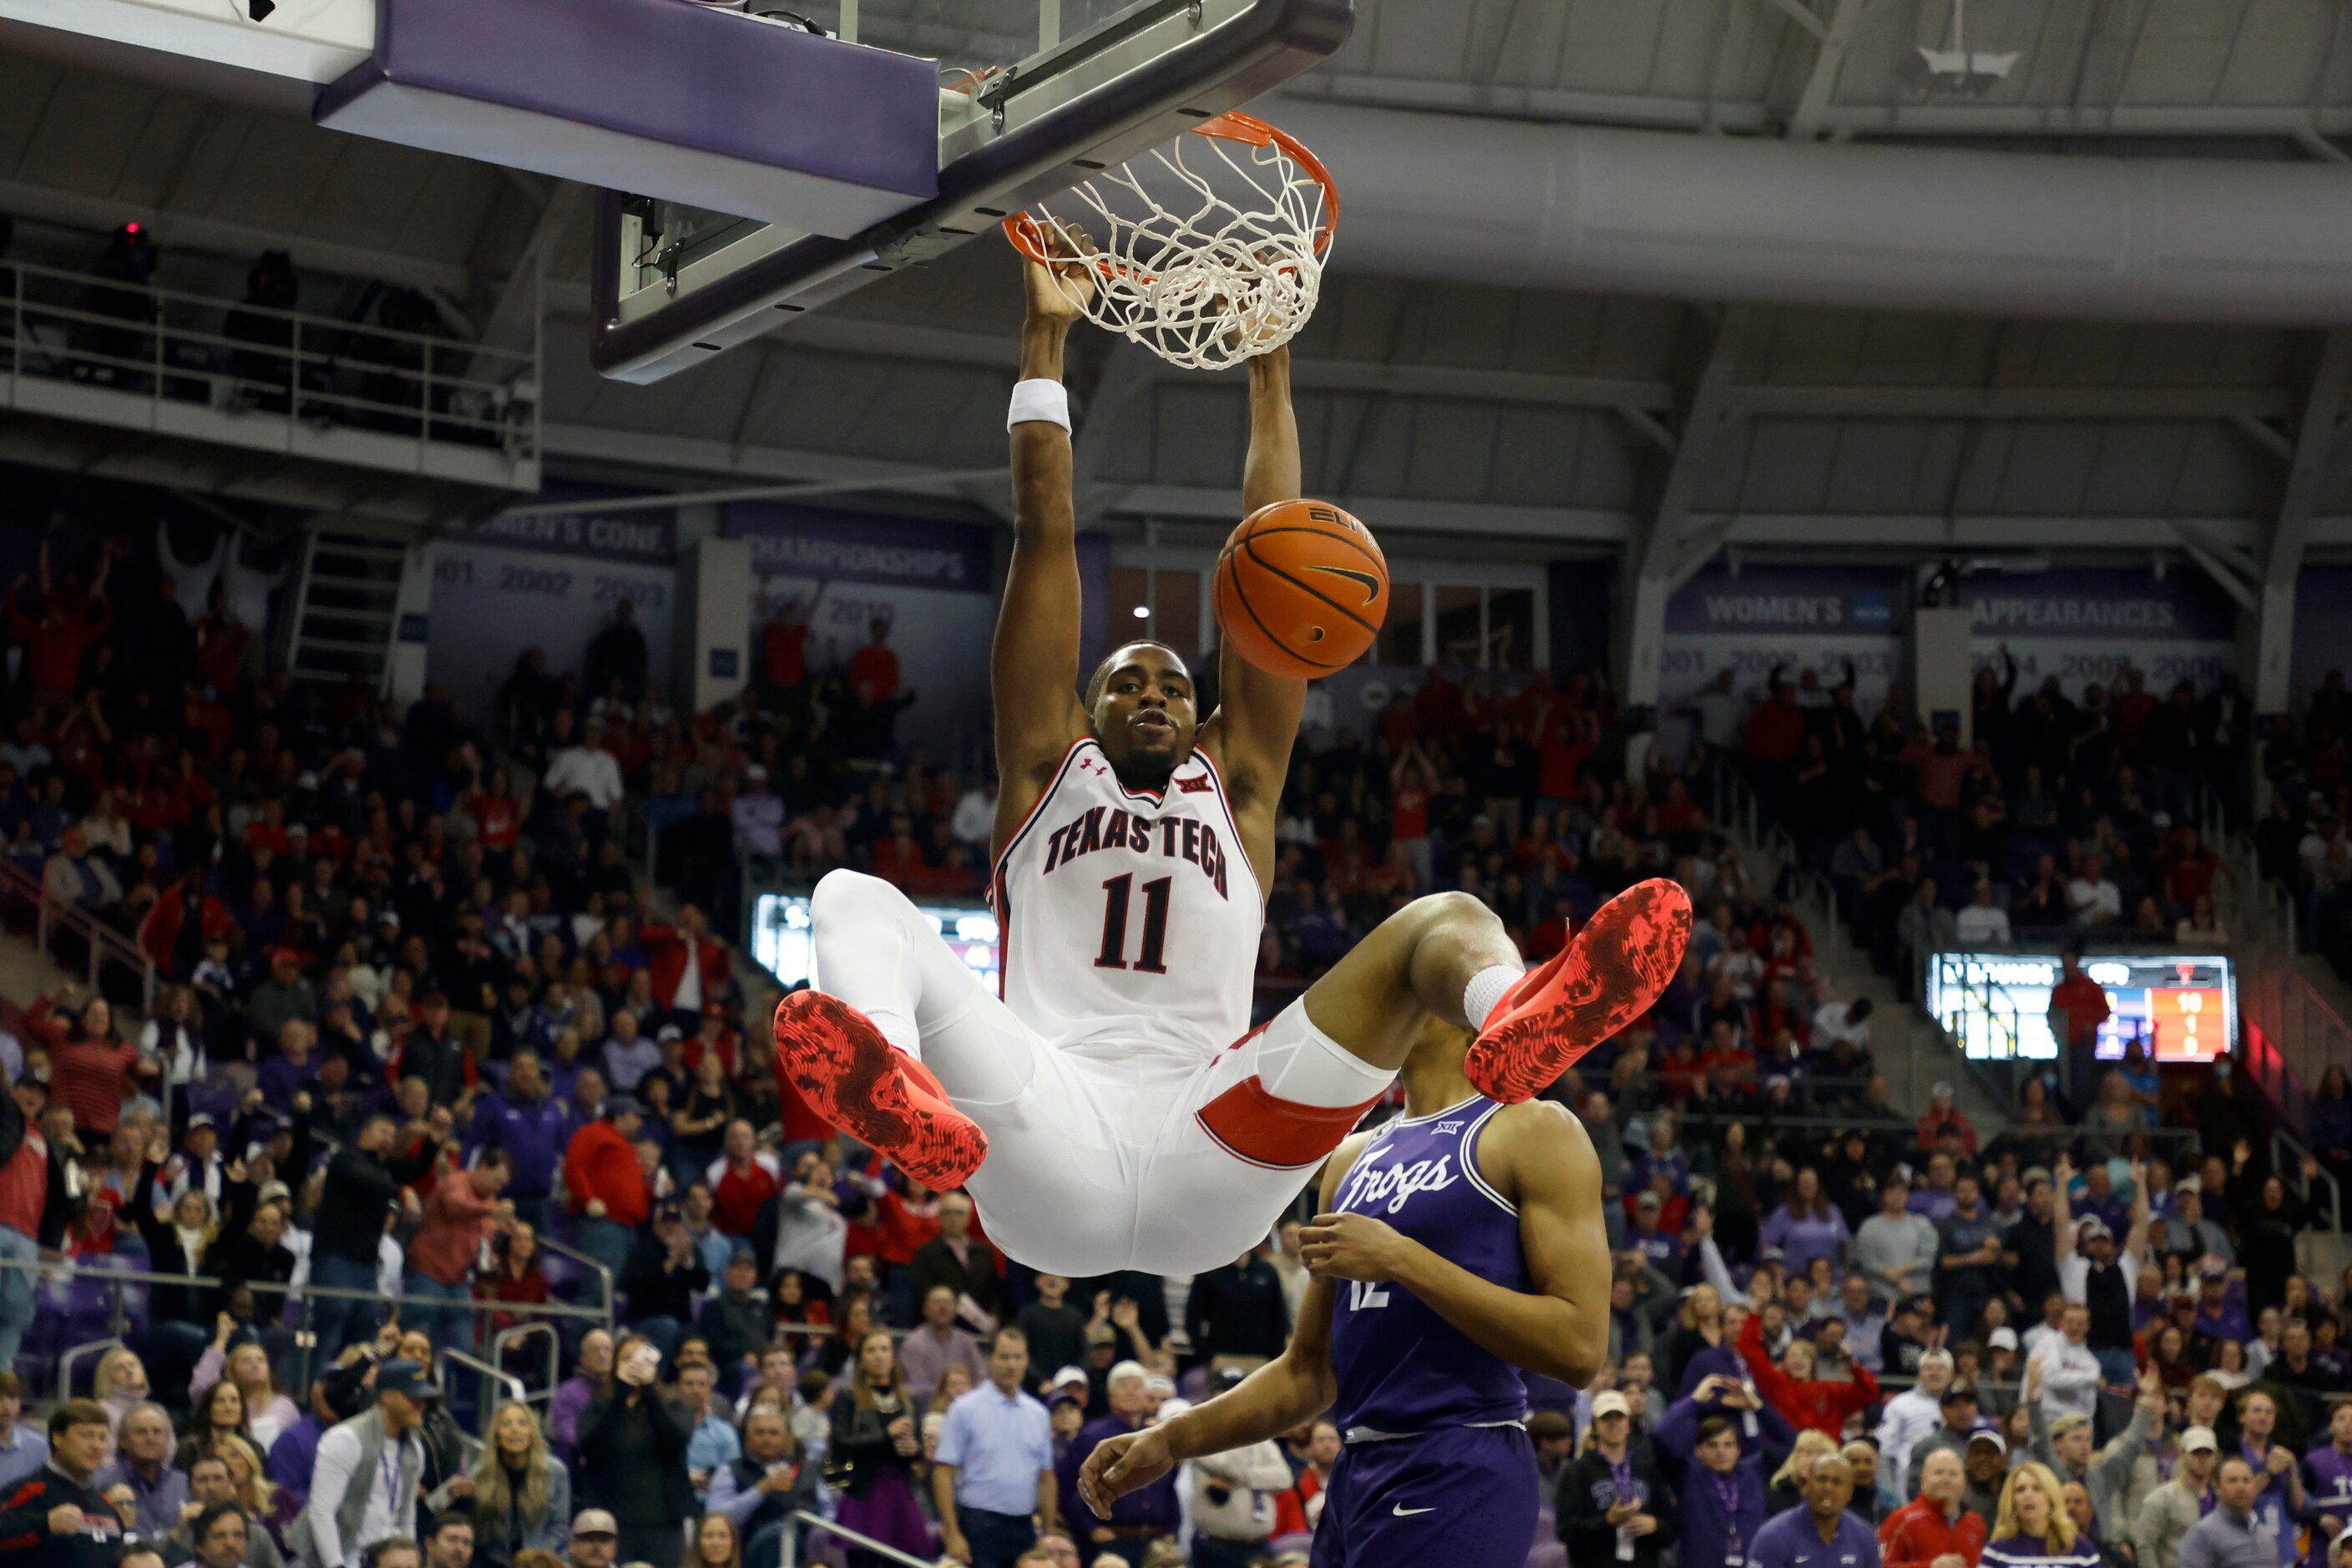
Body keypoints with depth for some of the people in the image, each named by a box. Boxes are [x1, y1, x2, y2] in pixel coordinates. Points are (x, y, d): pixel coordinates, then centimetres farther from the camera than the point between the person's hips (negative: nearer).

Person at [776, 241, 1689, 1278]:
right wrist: (1044, 340, 23)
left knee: (1444, 919, -12)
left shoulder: (1234, 787, 29)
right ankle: (884, 1082, -57)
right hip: (1046, 1154, -1)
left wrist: (1270, 368, 26)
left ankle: (1514, 1020, -54)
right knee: (856, 899, -18)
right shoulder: (1049, 772, 27)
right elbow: (1046, 536, 24)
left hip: (1212, 1164, 1)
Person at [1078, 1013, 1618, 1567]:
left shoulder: (1535, 1131, -4)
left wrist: (1401, 1260, -16)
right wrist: (1173, 1439, 8)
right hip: (1358, 1474, 7)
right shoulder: (1352, 1157, 19)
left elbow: (1578, 1348, -14)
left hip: (1458, 1476, -7)